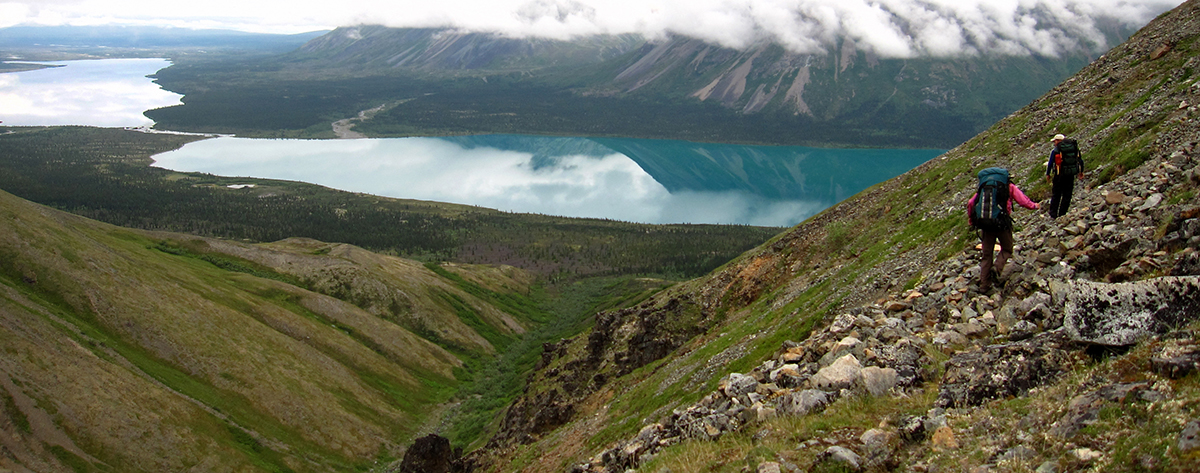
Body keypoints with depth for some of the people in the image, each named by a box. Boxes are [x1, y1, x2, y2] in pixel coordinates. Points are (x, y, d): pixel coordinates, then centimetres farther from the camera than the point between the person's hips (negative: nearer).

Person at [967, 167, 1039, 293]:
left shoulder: (984, 187, 14)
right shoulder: (1009, 187, 7)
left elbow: (970, 203, 10)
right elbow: (1023, 201, 3)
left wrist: (971, 218, 26)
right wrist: (1034, 206, 24)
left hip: (985, 224, 3)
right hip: (1002, 223, -3)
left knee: (986, 254, 12)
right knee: (1007, 249, 20)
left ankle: (984, 285, 13)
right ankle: (997, 267, -8)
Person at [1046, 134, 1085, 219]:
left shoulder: (1055, 150, -3)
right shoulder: (1075, 148, 9)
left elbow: (1050, 163, -4)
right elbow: (1080, 160, 12)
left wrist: (1048, 174, 7)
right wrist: (1081, 172, 22)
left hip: (1060, 175, -3)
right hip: (1071, 175, 3)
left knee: (1056, 195, 5)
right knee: (1067, 195, 9)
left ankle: (1053, 214, 4)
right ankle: (1062, 214, 7)